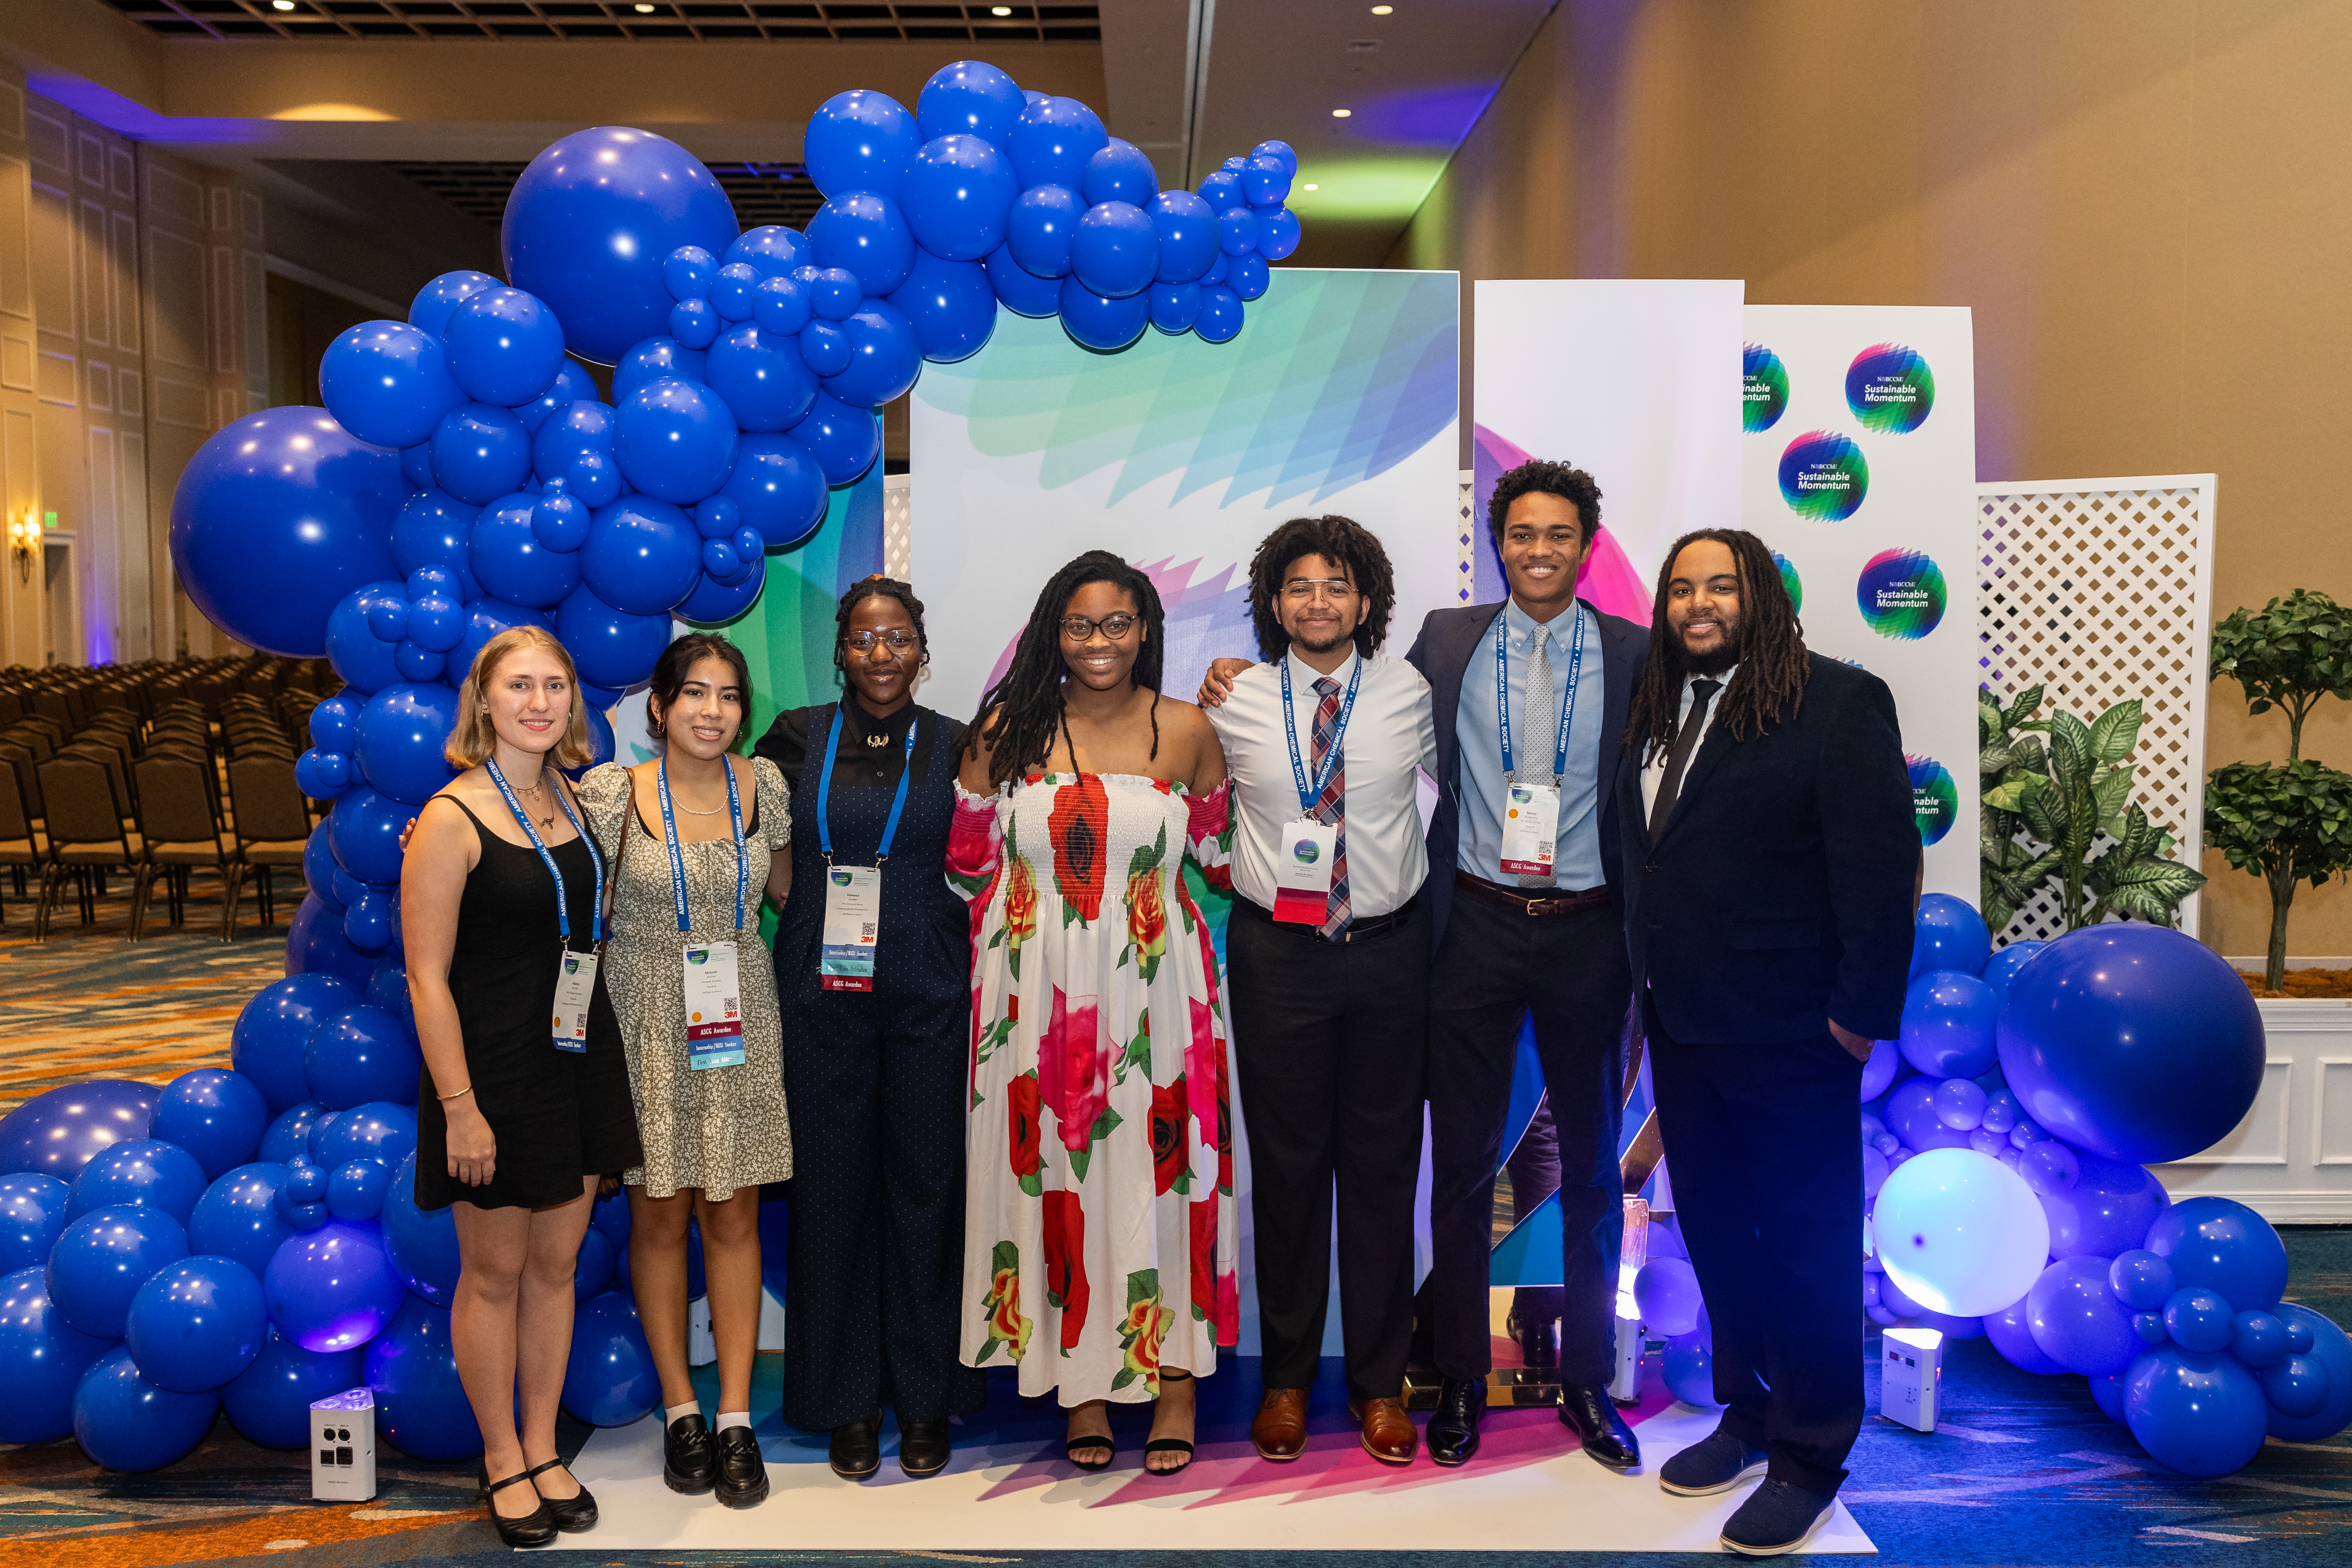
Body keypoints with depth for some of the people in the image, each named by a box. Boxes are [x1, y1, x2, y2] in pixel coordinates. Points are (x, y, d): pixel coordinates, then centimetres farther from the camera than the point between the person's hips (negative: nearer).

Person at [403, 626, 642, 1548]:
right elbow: (427, 979, -14)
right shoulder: (452, 818, -14)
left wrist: (605, 1072, 12)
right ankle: (502, 1460, 26)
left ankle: (543, 1448, 29)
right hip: (494, 1070, -6)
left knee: (556, 1264, 14)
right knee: (495, 1271, 9)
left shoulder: (573, 800, 6)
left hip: (580, 1059, 6)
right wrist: (459, 1108, -16)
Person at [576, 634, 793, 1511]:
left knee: (734, 1216, 7)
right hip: (647, 1020, -2)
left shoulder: (762, 785, 0)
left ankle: (736, 1418, 16)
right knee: (660, 1215, 7)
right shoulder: (610, 793, -9)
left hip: (738, 1019, 2)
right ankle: (680, 1411, 22)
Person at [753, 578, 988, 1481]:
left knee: (926, 1185, 5)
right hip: (824, 994, 1)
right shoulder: (798, 738, 5)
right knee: (833, 1186, 6)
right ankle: (848, 1399, 20)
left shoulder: (954, 746, 4)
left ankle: (926, 1396, 20)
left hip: (927, 997, 0)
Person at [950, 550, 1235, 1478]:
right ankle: (1082, 1389, 18)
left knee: (1158, 1169, 3)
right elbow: (969, 860, 9)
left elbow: (1217, 846, 16)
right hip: (1039, 994, 0)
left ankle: (1174, 1384, 16)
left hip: (1155, 992, 0)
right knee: (1053, 1173, 4)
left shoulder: (1187, 730, 2)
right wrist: (1017, 930, 7)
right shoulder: (1006, 730, 1)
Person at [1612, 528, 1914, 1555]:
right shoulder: (1656, 713, 11)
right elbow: (1636, 849, 12)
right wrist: (1651, 986, 7)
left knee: (1806, 1244, 6)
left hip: (1787, 1035, -7)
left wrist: (1864, 1011, -15)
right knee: (1713, 1229, 17)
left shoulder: (1836, 702, -9)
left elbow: (1880, 863, -13)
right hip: (1680, 1026, 7)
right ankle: (1748, 1412, 35)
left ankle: (1810, 1455, 21)